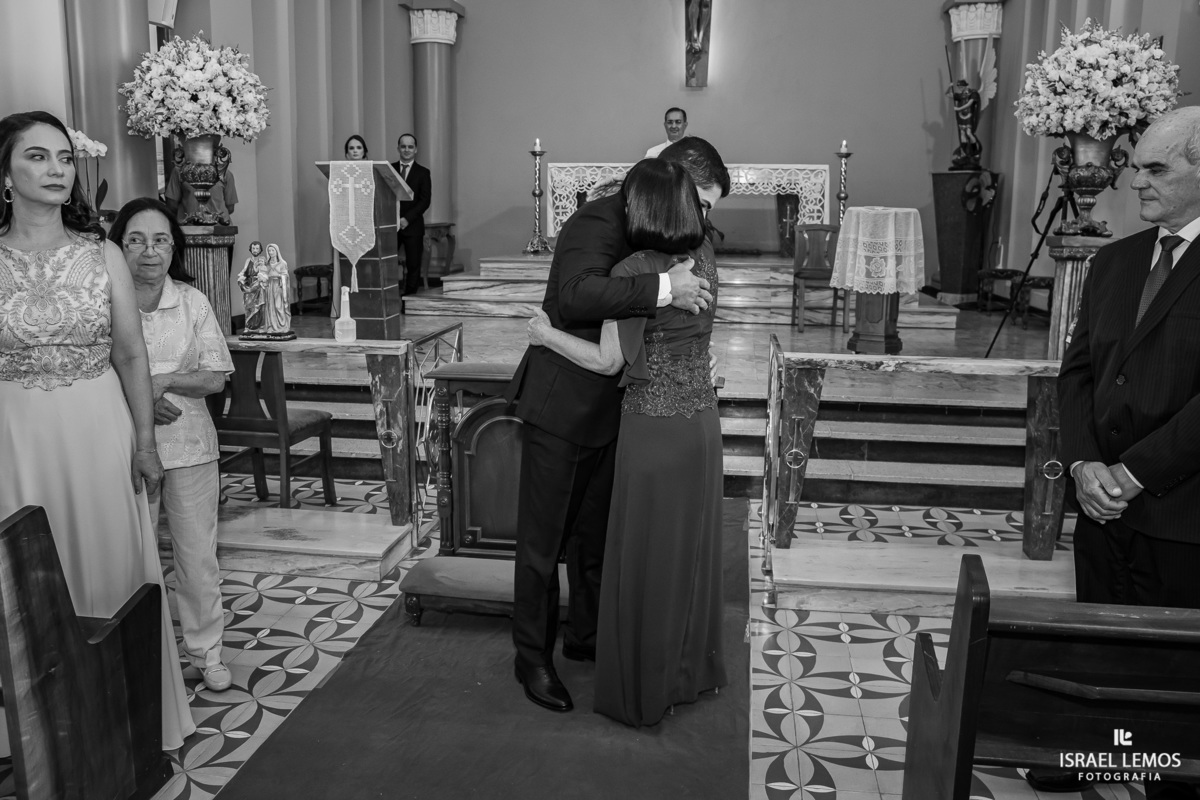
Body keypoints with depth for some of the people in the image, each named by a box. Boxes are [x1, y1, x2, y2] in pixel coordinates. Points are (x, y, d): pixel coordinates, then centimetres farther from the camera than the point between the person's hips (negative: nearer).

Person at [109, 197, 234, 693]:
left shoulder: (192, 301, -1)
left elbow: (216, 377, -1)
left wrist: (163, 380, -17)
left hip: (190, 445, 1)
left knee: (198, 555, 8)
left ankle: (205, 652, 23)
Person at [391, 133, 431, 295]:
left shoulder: (422, 172, 6)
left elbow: (425, 200, -3)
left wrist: (407, 219, -14)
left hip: (412, 226, -1)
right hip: (390, 224, 1)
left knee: (413, 266, -1)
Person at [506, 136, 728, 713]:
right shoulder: (598, 222, -19)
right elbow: (577, 294, -39)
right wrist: (662, 289, -41)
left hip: (608, 409, 8)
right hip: (560, 407, -8)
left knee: (595, 533, 20)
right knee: (542, 541, 5)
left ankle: (586, 635, 38)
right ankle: (533, 655, 21)